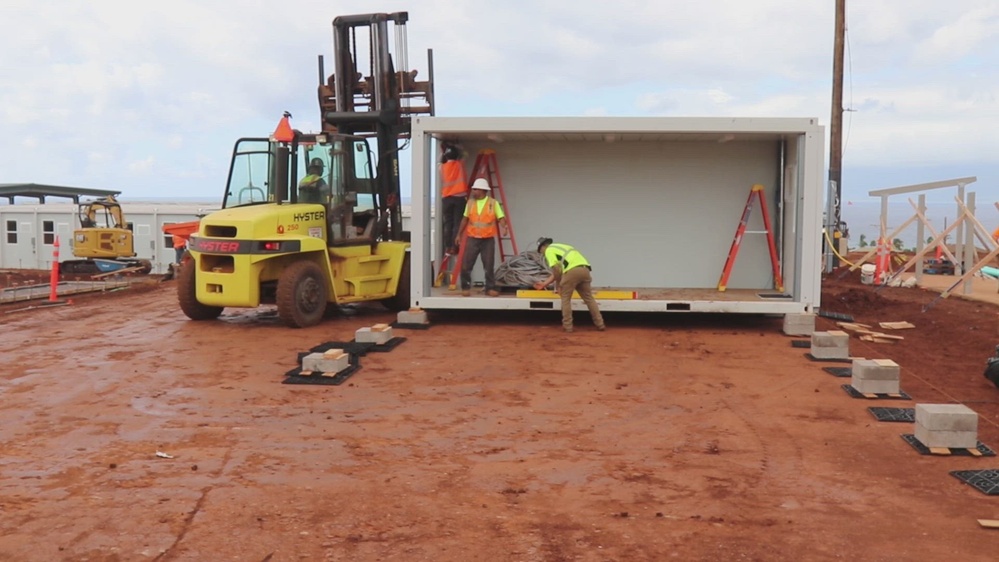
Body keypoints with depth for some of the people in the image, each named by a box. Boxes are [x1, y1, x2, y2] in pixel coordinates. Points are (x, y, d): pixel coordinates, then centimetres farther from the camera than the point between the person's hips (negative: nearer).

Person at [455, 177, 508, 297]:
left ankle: (490, 288, 14)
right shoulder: (470, 202, 9)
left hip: (488, 239, -2)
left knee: (489, 265, 3)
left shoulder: (493, 203, -1)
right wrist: (459, 234, 14)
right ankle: (466, 287, 9)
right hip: (472, 238, 2)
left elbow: (501, 218, -5)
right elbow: (465, 219, 15)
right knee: (466, 265, -3)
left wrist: (504, 227, -26)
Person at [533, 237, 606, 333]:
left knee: (565, 299, 7)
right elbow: (559, 271, 38)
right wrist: (544, 284, 44)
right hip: (584, 269, 7)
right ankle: (600, 324, 14)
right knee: (589, 298, 14)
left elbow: (556, 270, 0)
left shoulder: (549, 250, 12)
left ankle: (567, 326, 7)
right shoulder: (561, 247, 38)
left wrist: (559, 285, 14)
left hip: (572, 270, -7)